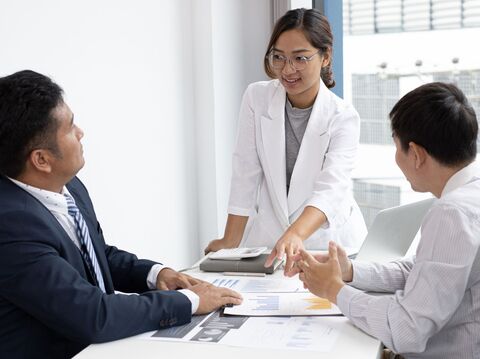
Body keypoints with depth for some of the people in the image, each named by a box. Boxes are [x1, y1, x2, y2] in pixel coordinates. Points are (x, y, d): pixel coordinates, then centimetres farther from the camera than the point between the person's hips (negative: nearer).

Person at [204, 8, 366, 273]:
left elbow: (330, 190, -24)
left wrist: (295, 235, -42)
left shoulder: (344, 118, -10)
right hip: (268, 236, 1)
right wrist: (230, 242, -8)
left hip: (329, 240, -1)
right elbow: (246, 175, -4)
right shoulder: (256, 97, -4)